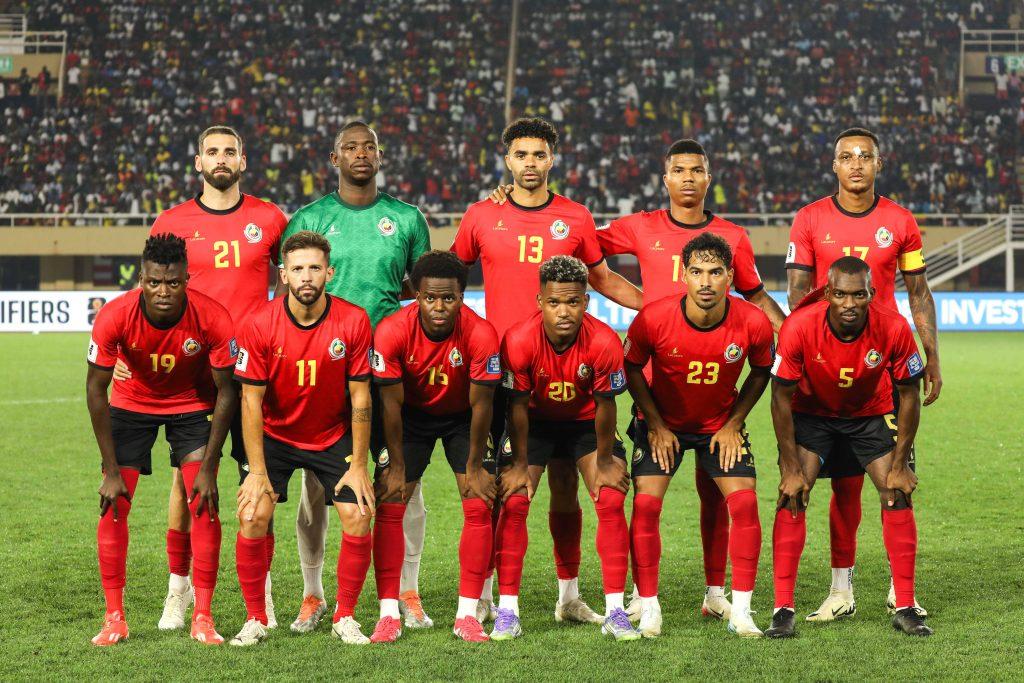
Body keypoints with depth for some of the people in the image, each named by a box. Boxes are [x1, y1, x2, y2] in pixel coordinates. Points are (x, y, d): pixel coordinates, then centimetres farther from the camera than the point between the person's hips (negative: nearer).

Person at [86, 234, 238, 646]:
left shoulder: (212, 319, -30)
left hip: (192, 406, 0)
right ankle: (114, 618, 3)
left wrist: (208, 468, -19)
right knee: (113, 507, -7)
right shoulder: (114, 317, -29)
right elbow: (96, 389, -18)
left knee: (204, 504, -11)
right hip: (132, 404, 1)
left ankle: (202, 616, -2)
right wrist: (111, 469, -18)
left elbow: (226, 392, -17)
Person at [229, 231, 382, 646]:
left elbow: (359, 397, -9)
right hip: (275, 436, 0)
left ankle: (345, 618, 7)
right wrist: (258, 471, -16)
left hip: (334, 438, 1)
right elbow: (251, 401, -13)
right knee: (253, 517, -15)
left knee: (357, 520, -11)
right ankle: (255, 619, 2)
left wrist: (358, 465, -10)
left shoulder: (354, 322, -16)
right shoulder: (260, 325, -18)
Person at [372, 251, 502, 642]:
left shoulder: (480, 335, -30)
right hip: (412, 415, 0)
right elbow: (391, 404, -18)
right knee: (389, 504, -9)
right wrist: (397, 467, -14)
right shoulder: (392, 332, -28)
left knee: (479, 506, -10)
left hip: (463, 418, 0)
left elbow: (481, 404, -19)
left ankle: (468, 615, -3)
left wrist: (475, 467, -13)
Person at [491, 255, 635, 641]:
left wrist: (605, 462, -9)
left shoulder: (603, 342, -31)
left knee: (611, 501, -13)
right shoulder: (519, 341, -30)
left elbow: (604, 404, -17)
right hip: (536, 421, 0)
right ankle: (507, 612, -4)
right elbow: (517, 405, -17)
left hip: (587, 422, 0)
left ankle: (615, 613, -6)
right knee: (513, 503, -12)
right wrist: (519, 464, -11)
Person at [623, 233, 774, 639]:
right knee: (646, 504, -13)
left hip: (722, 425, 1)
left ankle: (741, 611, -1)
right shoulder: (654, 319, -26)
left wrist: (733, 424, -6)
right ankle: (648, 608, 0)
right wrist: (656, 425, -9)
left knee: (744, 503, -11)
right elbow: (631, 367, -7)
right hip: (662, 423, -1)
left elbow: (761, 372, -1)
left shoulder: (753, 323, -23)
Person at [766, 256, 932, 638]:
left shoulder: (894, 328, -27)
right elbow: (781, 398, -19)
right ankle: (783, 609, -9)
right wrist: (791, 468, -19)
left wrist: (900, 465, -12)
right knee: (792, 498, -16)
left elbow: (909, 395, -13)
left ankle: (905, 608, 3)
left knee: (898, 496, -9)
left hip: (872, 414, 1)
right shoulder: (798, 328, -31)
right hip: (811, 413, -1)